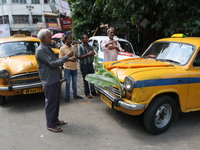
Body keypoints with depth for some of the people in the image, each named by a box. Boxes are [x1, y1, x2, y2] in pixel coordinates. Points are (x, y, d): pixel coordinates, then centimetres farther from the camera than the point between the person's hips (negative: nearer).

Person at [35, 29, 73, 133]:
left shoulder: (47, 48, 12)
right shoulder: (40, 50, -18)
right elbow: (53, 64, -23)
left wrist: (65, 60, 6)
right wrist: (66, 57, -17)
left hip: (55, 80, 9)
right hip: (49, 82, -9)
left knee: (56, 102, 18)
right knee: (50, 103, 2)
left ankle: (55, 120, 34)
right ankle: (50, 125, 16)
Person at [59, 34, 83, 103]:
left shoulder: (73, 47, 7)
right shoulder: (62, 49, -10)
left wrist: (75, 58, -6)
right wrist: (70, 59, -20)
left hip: (74, 67, 5)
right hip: (67, 68, -5)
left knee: (74, 83, 15)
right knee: (67, 83, 3)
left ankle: (75, 95, 29)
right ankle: (67, 97, 15)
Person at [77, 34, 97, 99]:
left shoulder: (90, 46, 11)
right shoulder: (80, 47, -8)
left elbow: (93, 53, 22)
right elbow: (79, 57, -16)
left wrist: (93, 53, -2)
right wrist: (88, 54, -21)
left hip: (90, 64, 6)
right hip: (84, 65, -6)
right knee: (86, 80, 2)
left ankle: (93, 91, 25)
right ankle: (87, 93, 12)